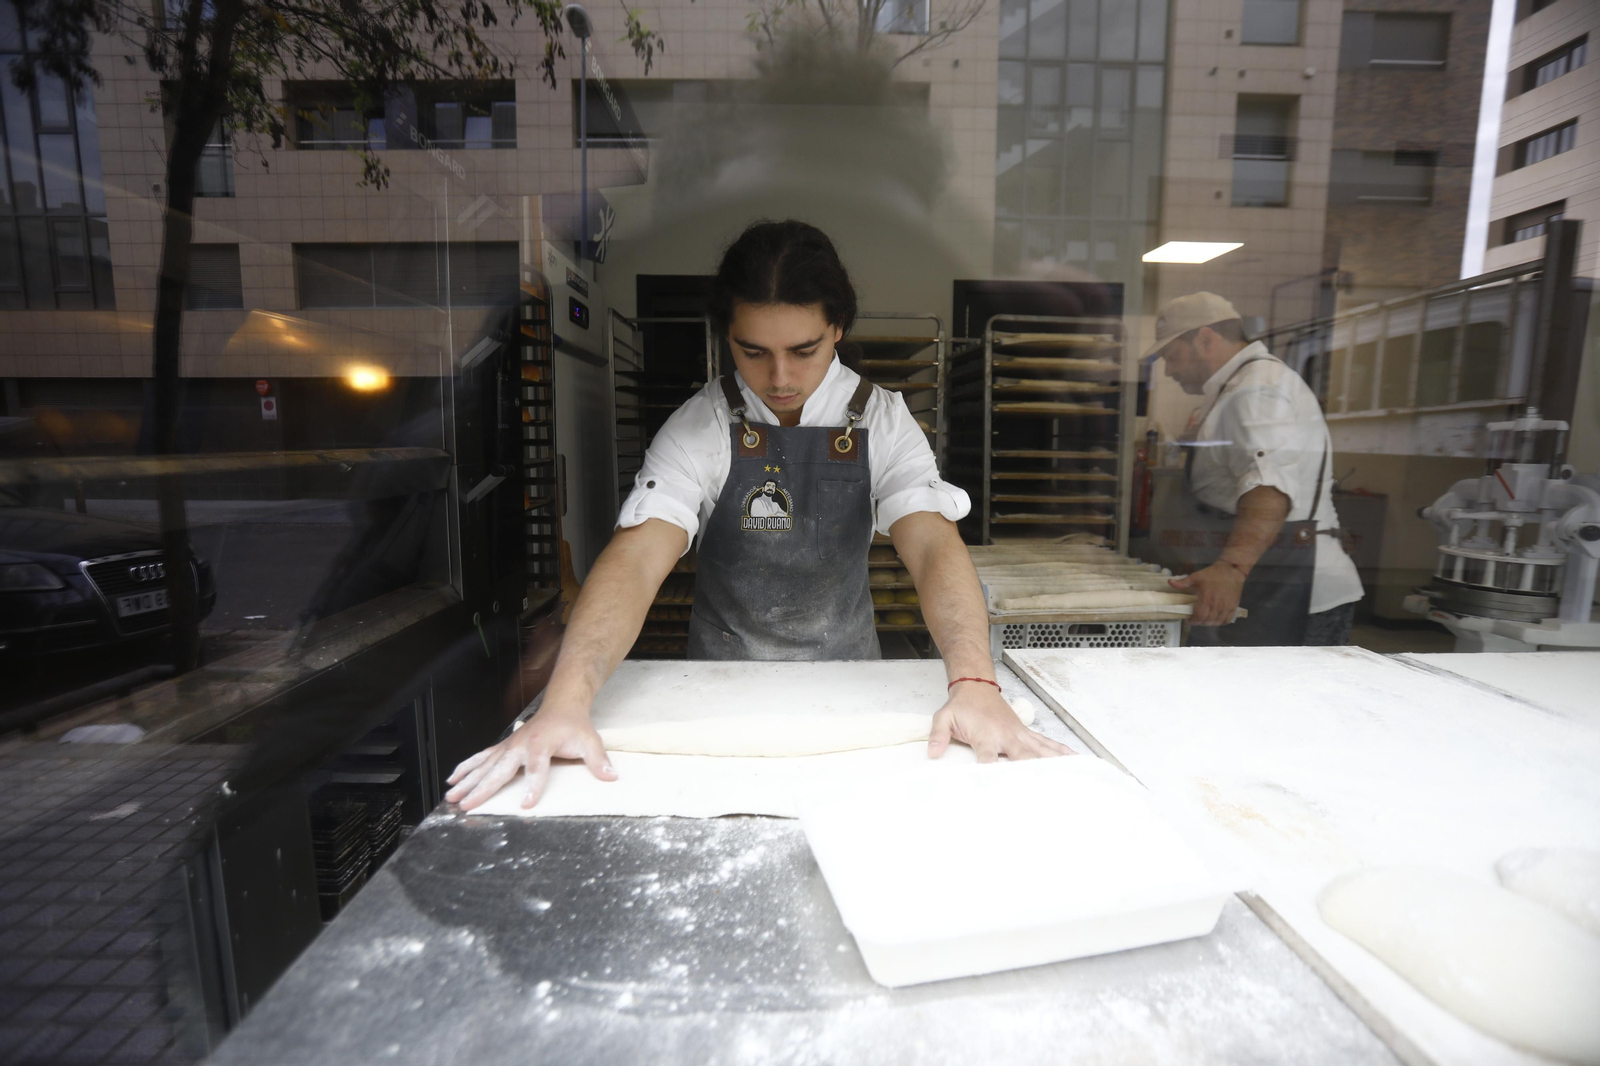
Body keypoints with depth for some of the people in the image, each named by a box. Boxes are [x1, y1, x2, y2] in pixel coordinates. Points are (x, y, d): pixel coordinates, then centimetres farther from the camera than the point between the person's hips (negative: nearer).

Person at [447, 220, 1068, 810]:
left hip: (848, 680, 1)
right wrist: (564, 703, -40)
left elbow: (934, 547, -21)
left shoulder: (882, 420, -10)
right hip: (721, 682, 0)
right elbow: (636, 560, -25)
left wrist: (974, 683, -38)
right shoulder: (698, 429, -13)